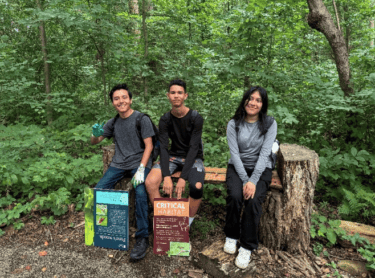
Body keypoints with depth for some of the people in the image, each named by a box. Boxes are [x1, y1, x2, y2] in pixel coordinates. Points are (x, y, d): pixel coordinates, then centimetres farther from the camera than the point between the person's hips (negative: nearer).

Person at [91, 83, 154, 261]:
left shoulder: (142, 119, -2)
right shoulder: (113, 123, 13)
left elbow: (148, 146, -6)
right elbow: (94, 142, 17)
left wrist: (141, 169, -19)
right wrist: (96, 134, -9)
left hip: (138, 163, -4)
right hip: (118, 164, 5)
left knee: (140, 193, -30)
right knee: (99, 189, -17)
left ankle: (142, 238, -18)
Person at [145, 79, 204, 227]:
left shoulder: (196, 118, -13)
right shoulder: (165, 119, -4)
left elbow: (193, 148, -19)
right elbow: (163, 148, -11)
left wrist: (183, 178, -28)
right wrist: (166, 176, -26)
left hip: (194, 158, -3)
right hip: (173, 156, 3)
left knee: (197, 187, -33)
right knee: (150, 182, -23)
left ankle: (187, 223, -5)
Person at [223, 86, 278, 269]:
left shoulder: (270, 123, -4)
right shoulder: (234, 124, -2)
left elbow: (264, 153, -12)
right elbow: (234, 153, -8)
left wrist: (253, 181, -22)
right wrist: (245, 180, -19)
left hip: (261, 168, 0)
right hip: (237, 167, 1)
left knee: (254, 200, -27)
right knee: (235, 196, -26)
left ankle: (247, 247, -8)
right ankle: (231, 236, 1)